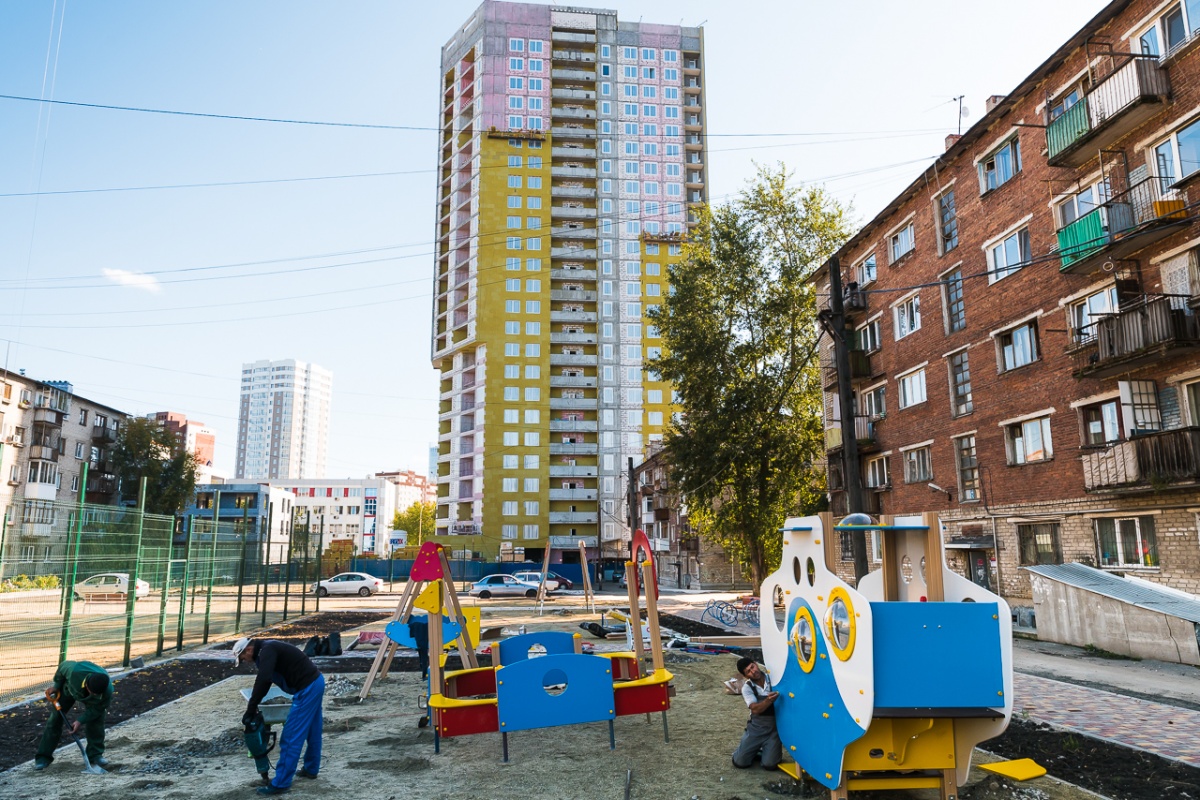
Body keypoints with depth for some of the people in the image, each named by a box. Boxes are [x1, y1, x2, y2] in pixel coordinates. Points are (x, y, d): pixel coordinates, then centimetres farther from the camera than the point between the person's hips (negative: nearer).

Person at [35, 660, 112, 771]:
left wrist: (81, 721, -29)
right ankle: (43, 757, 9)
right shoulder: (74, 671, -47)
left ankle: (95, 755, 4)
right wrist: (57, 686, -9)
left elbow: (97, 709, -23)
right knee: (55, 719, -3)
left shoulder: (107, 691, -42)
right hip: (69, 689, 1)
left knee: (96, 722, -11)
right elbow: (62, 666, -21)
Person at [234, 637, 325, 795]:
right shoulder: (267, 648, 18)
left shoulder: (266, 650, -13)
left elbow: (263, 680, -26)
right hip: (315, 682, 10)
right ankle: (311, 769, 38)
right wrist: (253, 706, 23)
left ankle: (281, 783, 2)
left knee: (291, 736, -4)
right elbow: (266, 680, 25)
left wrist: (250, 710, -20)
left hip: (307, 688, -10)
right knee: (312, 731, 24)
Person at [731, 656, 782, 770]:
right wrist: (768, 701, -40)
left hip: (774, 729, -1)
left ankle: (767, 749, 19)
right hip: (756, 729, 1)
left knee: (769, 764, -15)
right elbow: (755, 709, -21)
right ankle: (756, 749, 26)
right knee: (739, 762, -6)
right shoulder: (747, 688, -7)